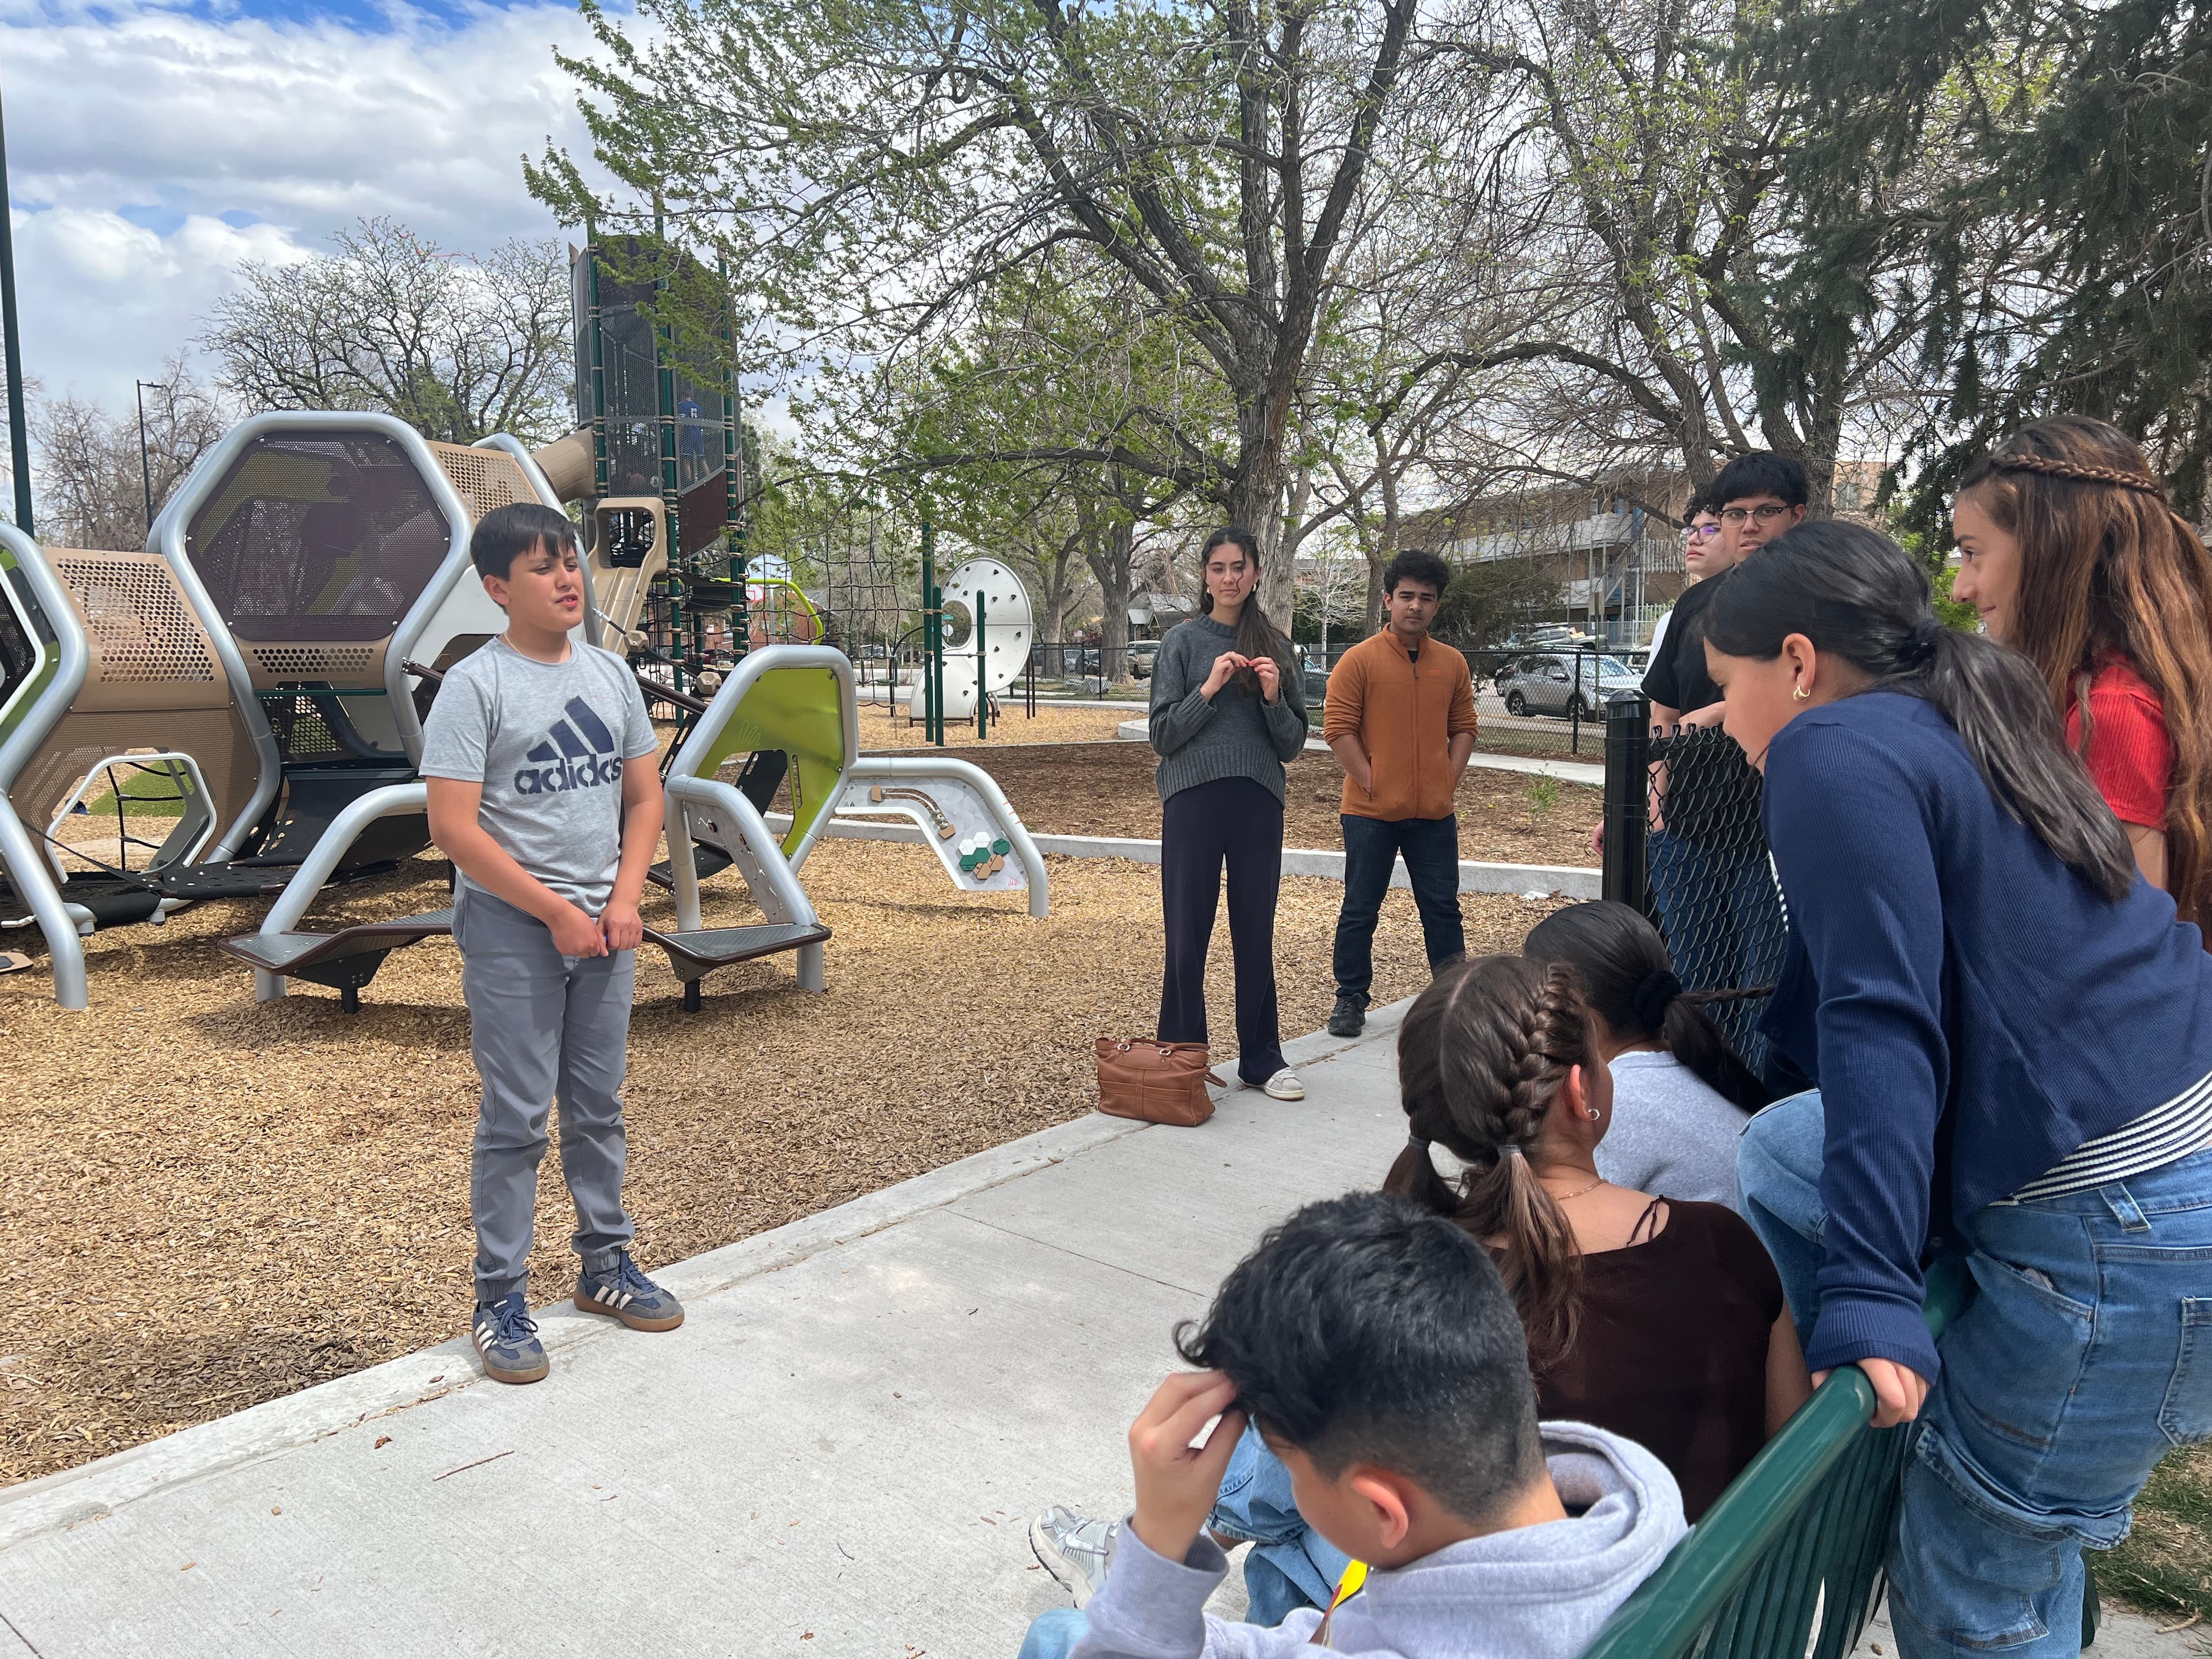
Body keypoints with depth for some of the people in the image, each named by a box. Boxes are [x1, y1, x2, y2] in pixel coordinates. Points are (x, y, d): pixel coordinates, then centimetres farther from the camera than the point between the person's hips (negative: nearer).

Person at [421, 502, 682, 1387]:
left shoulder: (610, 674, 7)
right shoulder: (475, 685, -10)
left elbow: (644, 797, 11)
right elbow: (453, 827, -16)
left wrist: (623, 901, -3)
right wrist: (555, 912, -16)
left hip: (603, 925, 5)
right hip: (511, 928, -5)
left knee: (599, 1105, 15)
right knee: (516, 1117, 1)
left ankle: (606, 1264, 30)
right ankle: (500, 1298, 13)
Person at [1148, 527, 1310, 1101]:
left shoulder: (1274, 645, 10)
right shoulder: (1183, 641, 3)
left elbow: (1293, 743, 9)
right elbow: (1162, 734, -2)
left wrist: (1274, 699, -9)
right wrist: (1210, 689, -15)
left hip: (1259, 802, 2)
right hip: (1194, 801, -2)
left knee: (1256, 933, 8)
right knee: (1188, 934, 1)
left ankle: (1262, 1059, 18)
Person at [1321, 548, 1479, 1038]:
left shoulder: (1452, 663, 8)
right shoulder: (1360, 660, -5)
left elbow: (1463, 727, 13)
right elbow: (1338, 729, -8)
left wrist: (1449, 782, 1)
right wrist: (1371, 785, -11)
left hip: (1435, 813, 3)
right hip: (1370, 812, -3)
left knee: (1443, 907, 10)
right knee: (1360, 909, 6)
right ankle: (1351, 1000, 18)